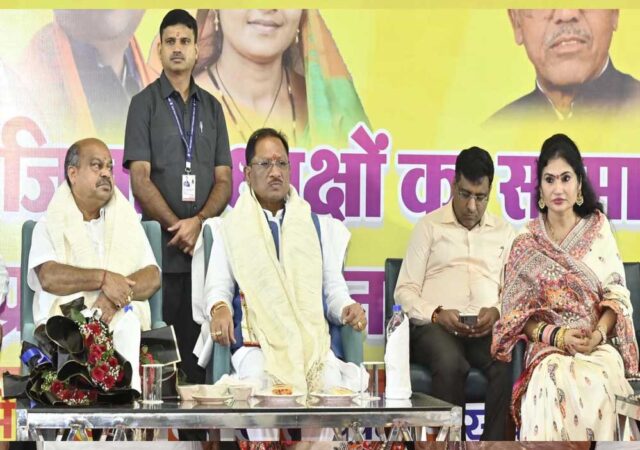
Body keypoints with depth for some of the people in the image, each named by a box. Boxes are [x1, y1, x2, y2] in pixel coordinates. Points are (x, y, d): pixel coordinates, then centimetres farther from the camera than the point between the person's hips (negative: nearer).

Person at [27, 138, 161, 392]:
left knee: (127, 324, -35)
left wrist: (116, 297, -11)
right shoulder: (50, 224, 15)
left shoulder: (127, 220, 23)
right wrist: (102, 278, -15)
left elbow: (152, 277, 9)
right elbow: (49, 277, -5)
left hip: (121, 316, 2)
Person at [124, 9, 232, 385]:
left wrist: (198, 222, -10)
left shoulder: (211, 107, 14)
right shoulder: (145, 104, 4)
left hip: (205, 246, 3)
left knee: (200, 349, 1)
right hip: (161, 246, -3)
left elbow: (224, 180, 8)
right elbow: (140, 179, -4)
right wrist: (178, 228, -12)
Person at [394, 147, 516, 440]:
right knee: (451, 364, -37)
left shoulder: (504, 233, 22)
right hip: (434, 327, -2)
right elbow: (404, 291, 8)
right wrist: (437, 314, -11)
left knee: (510, 363, -33)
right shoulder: (429, 226, 15)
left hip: (487, 328, 2)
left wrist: (497, 312, -6)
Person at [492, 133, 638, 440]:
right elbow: (515, 313, 4)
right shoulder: (526, 244, 7)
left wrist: (600, 333, -13)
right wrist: (556, 335, -13)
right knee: (556, 384, -36)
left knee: (596, 385, -35)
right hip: (548, 347, 0)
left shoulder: (599, 230, 9)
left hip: (598, 345, 0)